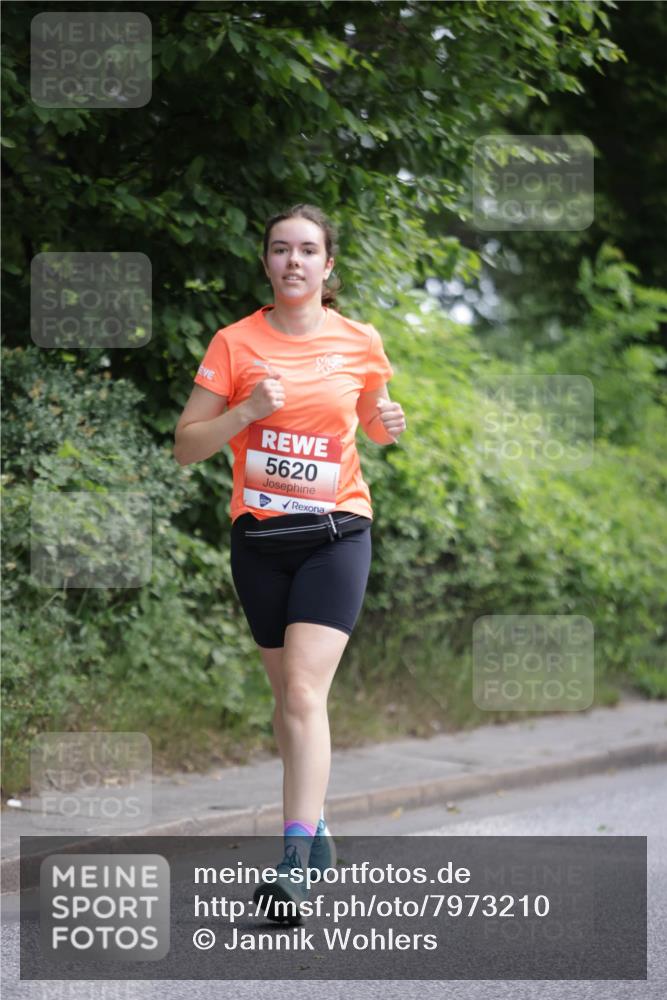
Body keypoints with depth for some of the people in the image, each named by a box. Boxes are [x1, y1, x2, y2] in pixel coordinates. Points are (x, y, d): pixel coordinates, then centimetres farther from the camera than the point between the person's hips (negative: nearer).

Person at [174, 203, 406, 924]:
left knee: (304, 693, -16)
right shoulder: (235, 343, -1)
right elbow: (186, 447, -2)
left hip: (335, 534, -2)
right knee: (287, 693, 13)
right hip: (259, 538, 2)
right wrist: (246, 412, -18)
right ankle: (314, 826, 33)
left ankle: (294, 866, -22)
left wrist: (386, 426, -3)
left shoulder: (361, 343, 1)